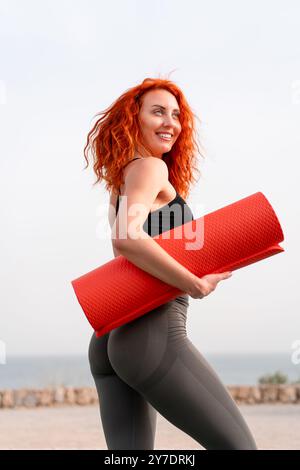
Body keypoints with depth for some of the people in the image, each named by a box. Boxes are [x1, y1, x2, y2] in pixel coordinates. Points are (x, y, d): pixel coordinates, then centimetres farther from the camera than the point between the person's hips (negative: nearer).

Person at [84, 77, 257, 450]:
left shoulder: (120, 183, 22)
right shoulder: (150, 167, -5)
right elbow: (126, 237, -23)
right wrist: (195, 285, -19)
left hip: (109, 342, 9)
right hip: (154, 337, -9)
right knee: (238, 445, 1)